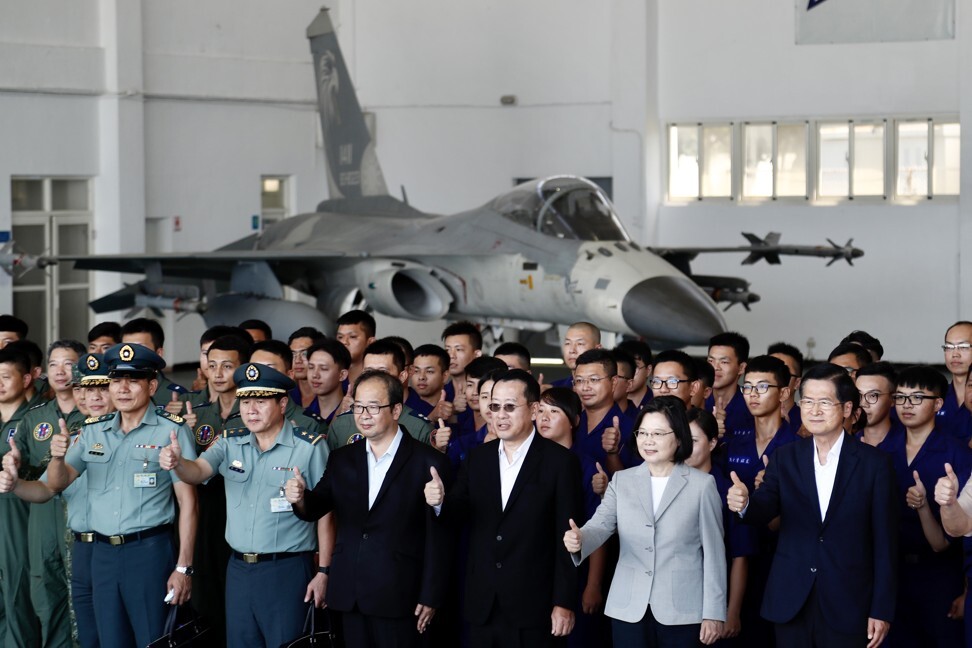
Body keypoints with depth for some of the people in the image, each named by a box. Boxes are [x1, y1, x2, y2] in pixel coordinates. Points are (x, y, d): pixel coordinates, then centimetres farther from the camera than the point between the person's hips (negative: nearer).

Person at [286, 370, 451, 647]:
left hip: (397, 597, -4)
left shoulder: (428, 462, -5)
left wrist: (431, 597, -7)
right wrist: (301, 498, -18)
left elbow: (437, 538, -5)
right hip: (349, 594, 4)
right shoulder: (342, 459, 10)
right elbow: (317, 507, 5)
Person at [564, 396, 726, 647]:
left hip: (682, 611, -2)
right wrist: (579, 539, -30)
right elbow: (601, 525, -6)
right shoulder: (621, 481, 9)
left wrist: (713, 613, -3)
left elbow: (713, 552, 0)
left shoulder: (702, 484, 1)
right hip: (628, 609, 2)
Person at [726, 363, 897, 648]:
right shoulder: (786, 458, 6)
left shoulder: (874, 463, -2)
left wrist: (882, 610, -5)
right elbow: (765, 507, -8)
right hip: (791, 602, 2)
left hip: (847, 605, -2)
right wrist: (745, 503, -32)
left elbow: (885, 541, -2)